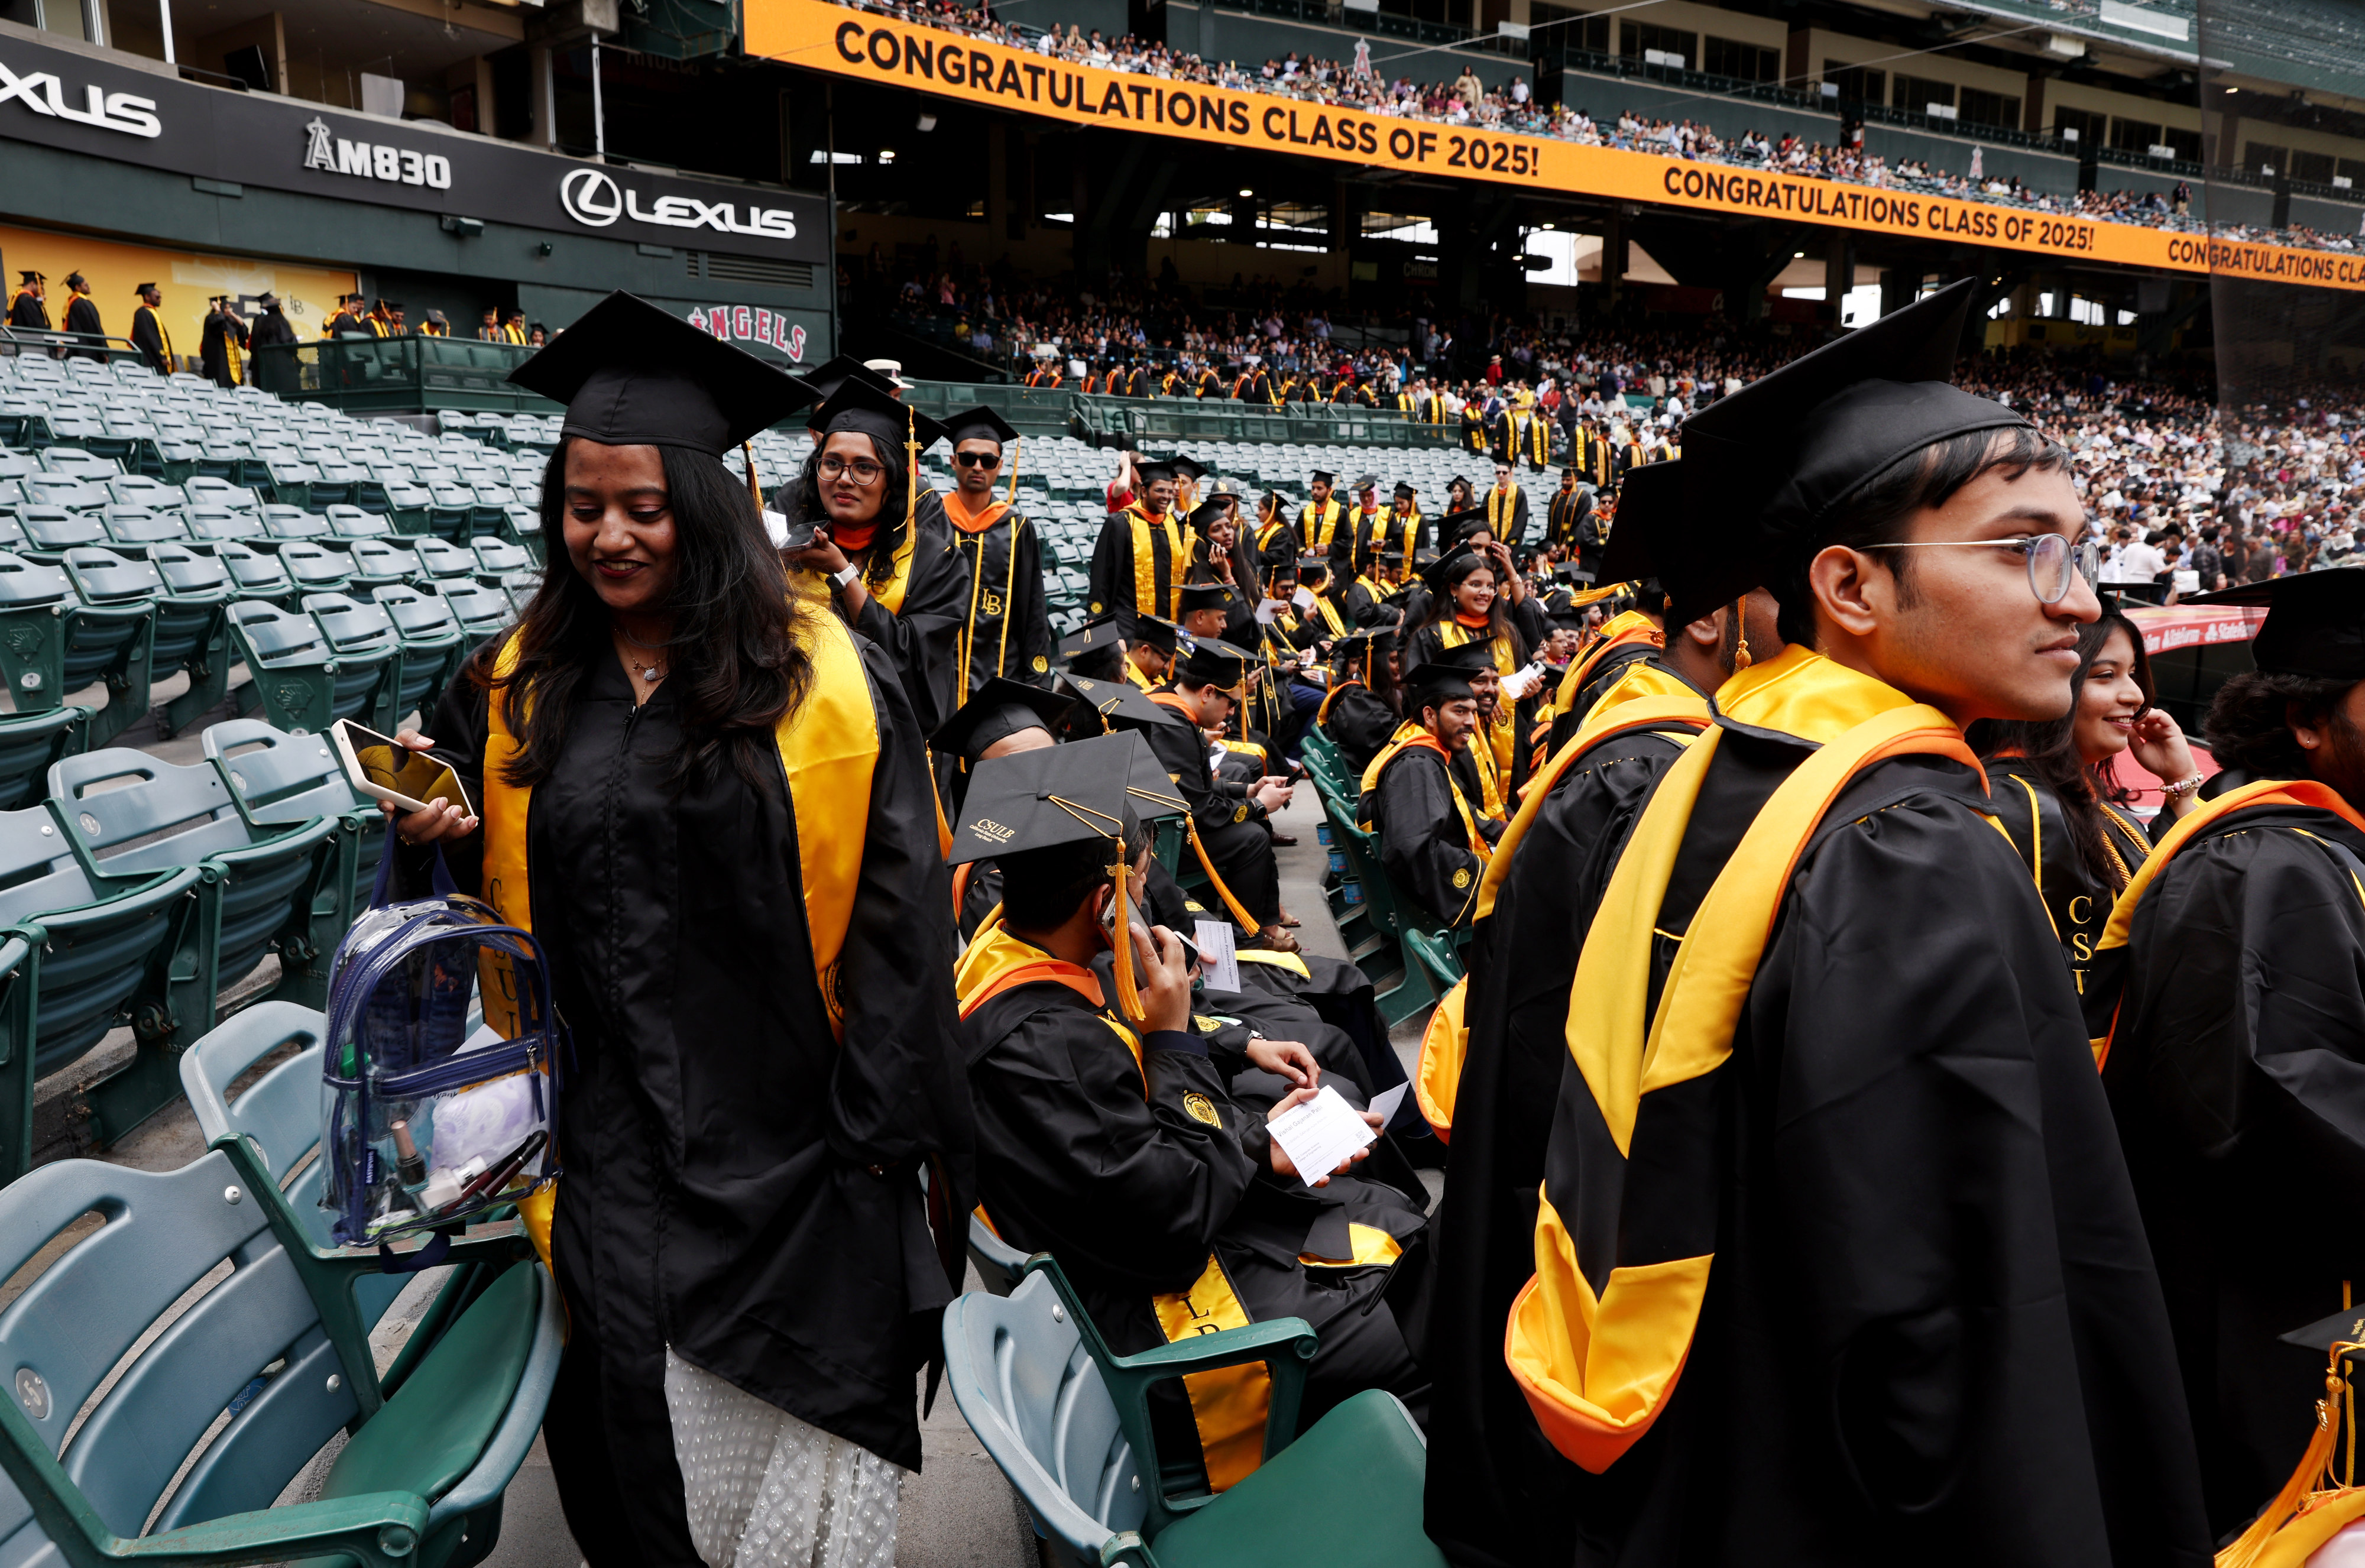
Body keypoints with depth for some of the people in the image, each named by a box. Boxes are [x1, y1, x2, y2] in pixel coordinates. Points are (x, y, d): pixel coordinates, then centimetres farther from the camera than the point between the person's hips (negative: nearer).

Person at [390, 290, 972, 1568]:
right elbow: (479, 898, 14)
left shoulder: (825, 681, -7)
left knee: (782, 1416, 8)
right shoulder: (510, 690, 4)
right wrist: (429, 844, -9)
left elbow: (896, 911, -7)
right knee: (628, 1423, 9)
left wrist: (880, 1129, -11)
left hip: (786, 1138, -2)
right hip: (603, 1147, 3)